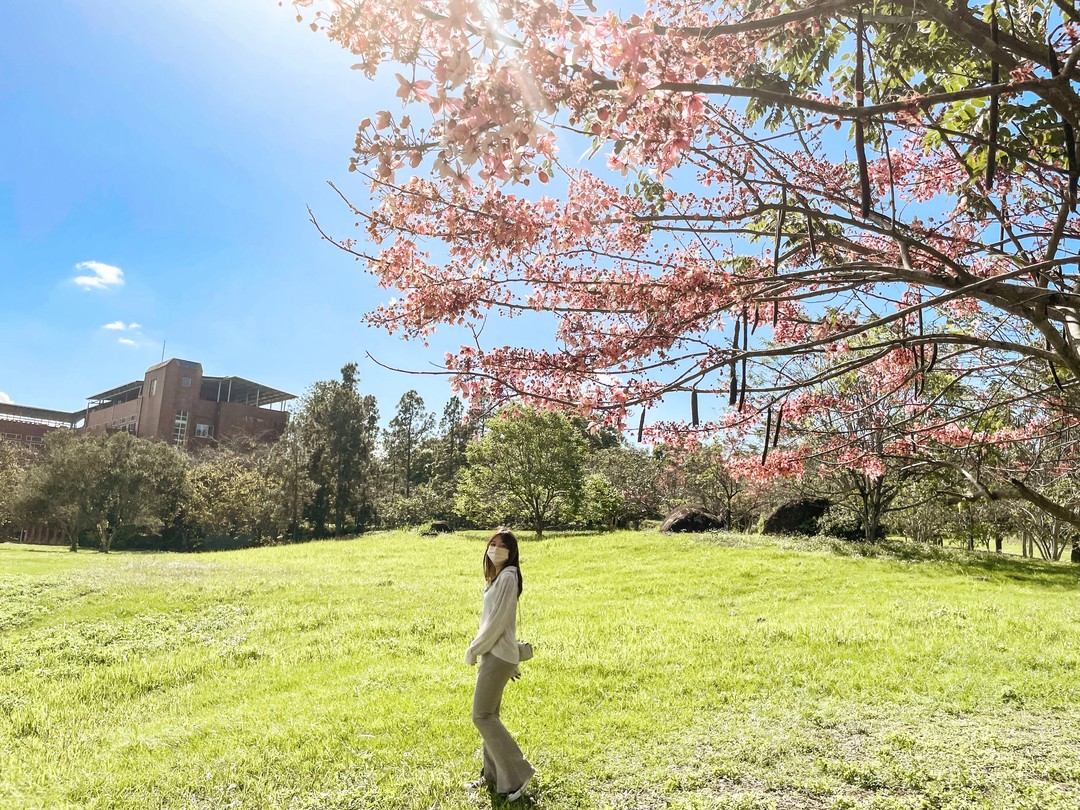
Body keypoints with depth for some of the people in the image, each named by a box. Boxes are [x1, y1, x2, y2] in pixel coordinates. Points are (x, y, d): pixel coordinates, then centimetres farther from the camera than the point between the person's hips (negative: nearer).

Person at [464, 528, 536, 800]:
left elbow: (497, 621, -20)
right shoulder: (498, 576, 13)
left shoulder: (507, 576, -18)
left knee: (482, 716, -5)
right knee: (489, 714, 15)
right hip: (493, 654, 9)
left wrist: (473, 650, -10)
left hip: (497, 655, -9)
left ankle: (518, 773, 2)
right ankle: (494, 774, 26)